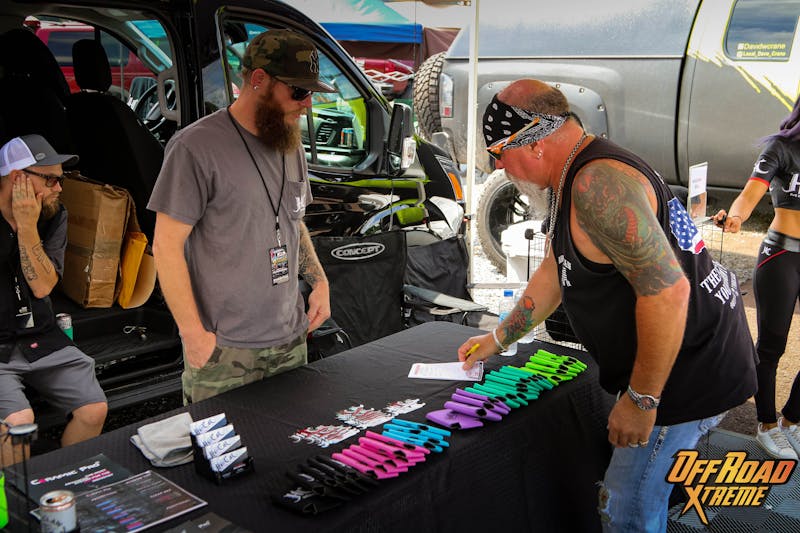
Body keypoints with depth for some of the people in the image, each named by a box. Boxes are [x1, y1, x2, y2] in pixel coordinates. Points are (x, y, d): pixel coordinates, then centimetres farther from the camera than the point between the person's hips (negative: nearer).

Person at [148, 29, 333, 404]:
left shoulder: (291, 147, 11)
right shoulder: (197, 147, -12)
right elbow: (167, 246, -13)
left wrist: (319, 282, 8)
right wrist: (193, 334, -16)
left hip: (291, 341, 7)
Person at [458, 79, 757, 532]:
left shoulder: (597, 184, -26)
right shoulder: (572, 179, 9)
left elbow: (667, 292, -32)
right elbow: (554, 272, 20)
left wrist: (641, 399, -24)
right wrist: (498, 338, 26)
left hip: (690, 371, -10)